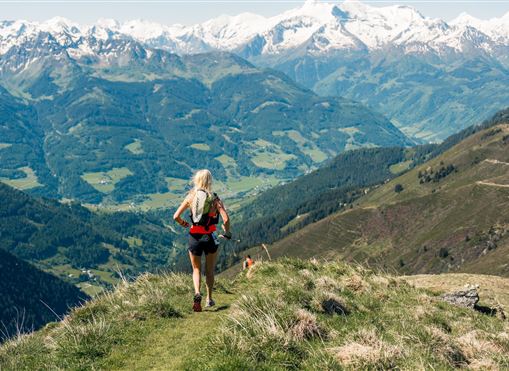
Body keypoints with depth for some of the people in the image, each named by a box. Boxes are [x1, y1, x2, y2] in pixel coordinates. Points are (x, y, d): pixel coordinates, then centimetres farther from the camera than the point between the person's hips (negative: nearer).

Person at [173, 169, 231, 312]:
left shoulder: (191, 196, -3)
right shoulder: (214, 198, -7)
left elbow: (176, 216, -6)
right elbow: (226, 219, -17)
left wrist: (183, 223, 15)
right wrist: (227, 232, 2)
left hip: (194, 237, 1)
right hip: (210, 237, -1)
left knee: (196, 269, 16)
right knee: (209, 270, 19)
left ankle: (197, 293, -9)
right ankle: (209, 299, 25)